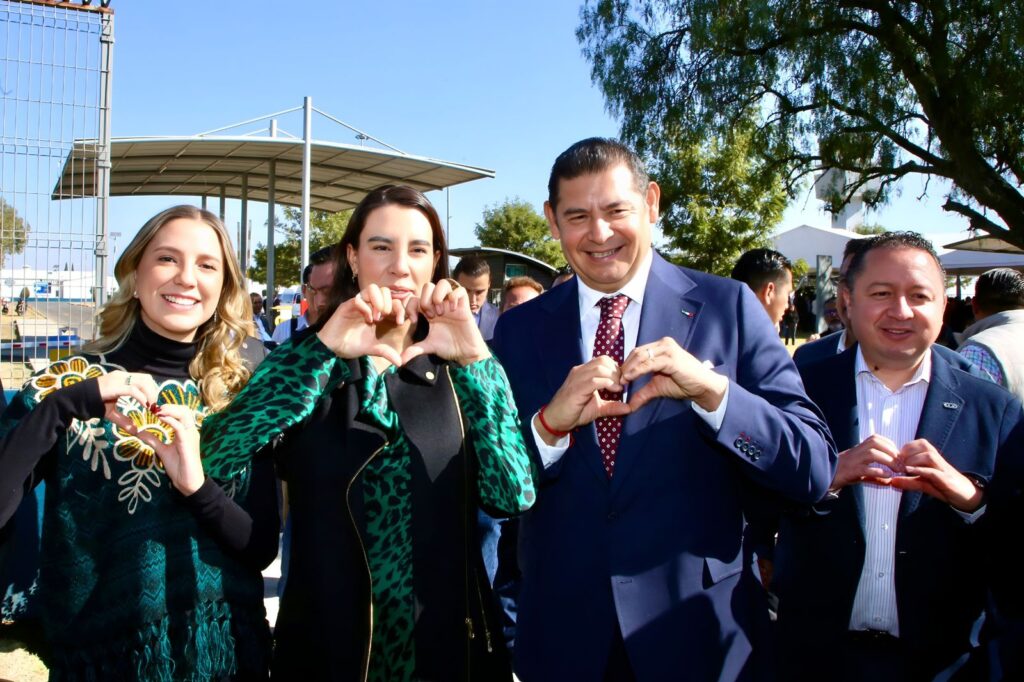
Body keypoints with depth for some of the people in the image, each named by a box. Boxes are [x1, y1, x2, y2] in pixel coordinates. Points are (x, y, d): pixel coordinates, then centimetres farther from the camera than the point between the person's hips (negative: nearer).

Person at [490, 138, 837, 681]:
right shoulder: (519, 329, 0)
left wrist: (711, 389, -25)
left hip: (701, 632, -1)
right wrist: (549, 425, -20)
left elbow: (814, 471, -9)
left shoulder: (728, 307, -6)